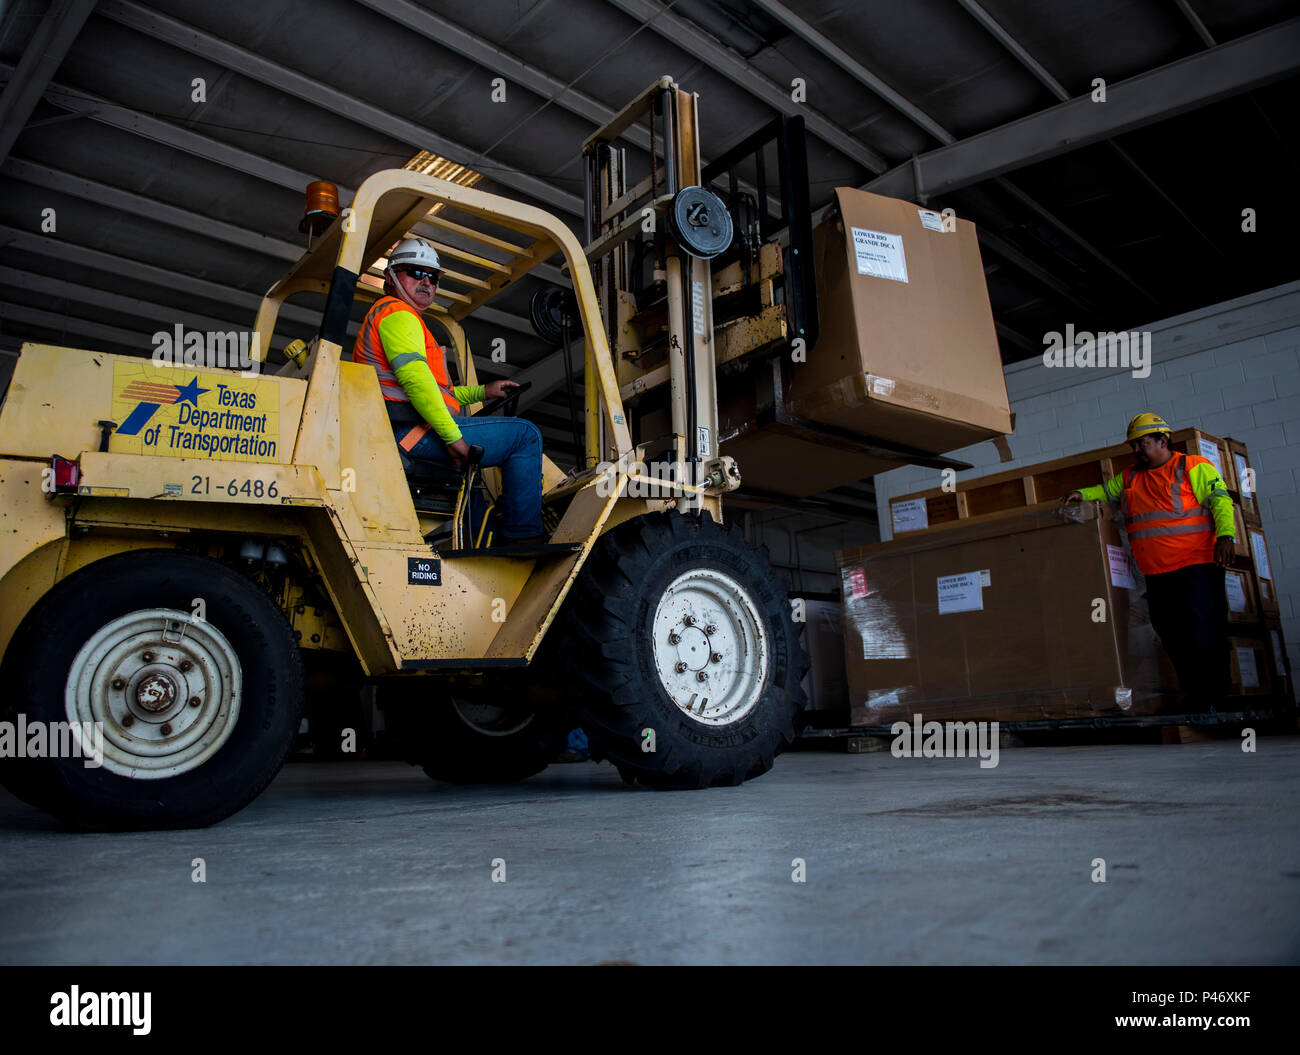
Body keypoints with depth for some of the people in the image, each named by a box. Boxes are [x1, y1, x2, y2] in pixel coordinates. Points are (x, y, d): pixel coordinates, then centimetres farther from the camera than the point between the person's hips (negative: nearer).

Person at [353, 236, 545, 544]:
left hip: (398, 434, 11)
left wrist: (482, 391, 29)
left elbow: (436, 390, 35)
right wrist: (453, 436, -22)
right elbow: (414, 378, -20)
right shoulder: (397, 313, -2)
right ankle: (523, 535, -13)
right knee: (525, 435, -10)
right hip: (410, 431, -11)